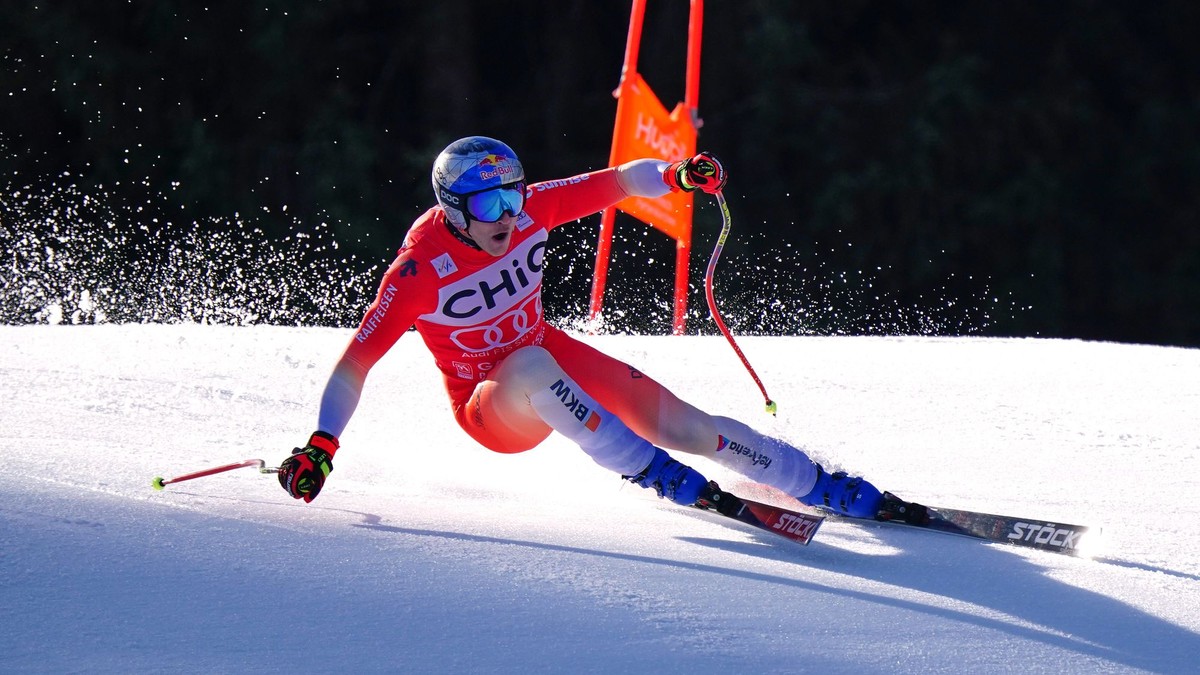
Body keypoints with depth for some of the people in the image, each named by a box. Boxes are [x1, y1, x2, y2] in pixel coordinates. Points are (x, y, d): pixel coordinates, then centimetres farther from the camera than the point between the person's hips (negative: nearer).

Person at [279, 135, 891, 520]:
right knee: (532, 366, -39)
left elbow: (615, 182, -6)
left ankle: (827, 489, 2)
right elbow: (355, 362, -29)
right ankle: (648, 470, -29)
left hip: (548, 356, 5)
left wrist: (674, 174, -25)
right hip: (491, 410, -5)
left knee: (674, 421, -8)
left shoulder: (529, 209, -15)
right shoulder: (420, 269, -28)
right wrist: (320, 446, -39)